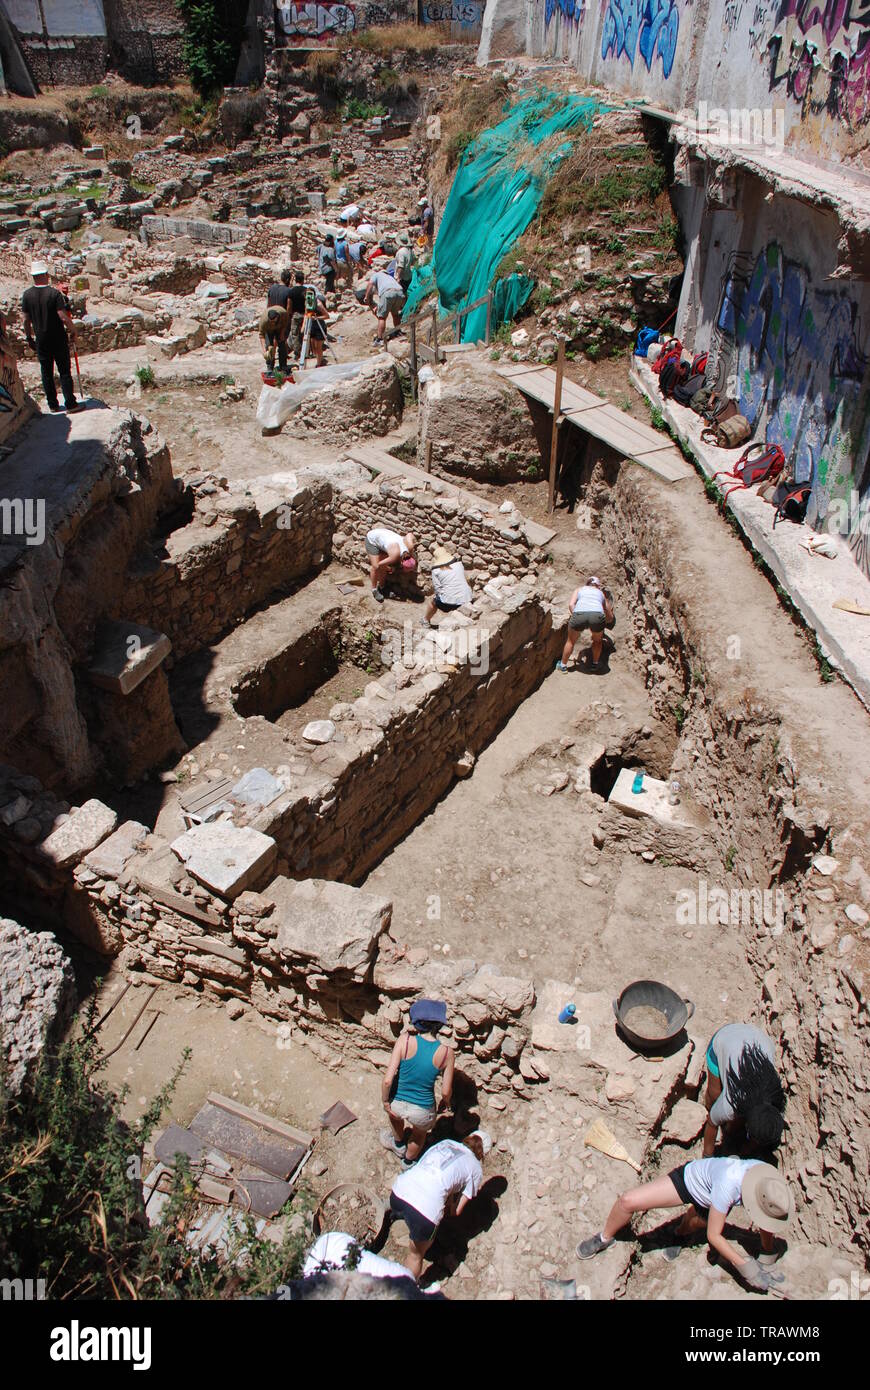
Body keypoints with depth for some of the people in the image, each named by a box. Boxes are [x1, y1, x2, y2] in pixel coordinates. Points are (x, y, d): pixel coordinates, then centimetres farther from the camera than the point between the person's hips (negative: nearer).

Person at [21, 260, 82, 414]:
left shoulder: (27, 295, -2)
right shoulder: (54, 293, -14)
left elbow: (26, 320, 3)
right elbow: (63, 317, -18)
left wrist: (29, 337, 15)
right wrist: (73, 331, -2)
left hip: (41, 340, 4)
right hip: (58, 339, -3)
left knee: (46, 373, 11)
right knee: (64, 372, 1)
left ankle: (52, 404, 16)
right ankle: (70, 404, 0)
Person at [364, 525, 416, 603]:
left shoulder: (410, 546, -20)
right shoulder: (394, 557, -36)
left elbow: (410, 533, -2)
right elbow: (379, 564, -22)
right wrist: (389, 568, -5)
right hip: (372, 539, -6)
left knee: (384, 567, 1)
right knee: (376, 566, -12)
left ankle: (381, 587, 20)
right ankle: (374, 590, 8)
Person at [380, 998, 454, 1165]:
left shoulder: (405, 1040, -22)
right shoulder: (446, 1052, -18)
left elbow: (387, 1080, -21)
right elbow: (446, 1091, -7)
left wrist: (385, 1101, -3)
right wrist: (445, 1102, 15)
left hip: (397, 1103, 0)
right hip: (423, 1112, 0)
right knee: (420, 1133, 38)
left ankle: (399, 1144, 64)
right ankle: (409, 1161, 63)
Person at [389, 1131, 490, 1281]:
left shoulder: (446, 1142, 22)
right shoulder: (476, 1169, 11)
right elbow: (456, 1211, 14)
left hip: (398, 1192, 4)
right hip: (426, 1209, -4)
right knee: (417, 1254, 24)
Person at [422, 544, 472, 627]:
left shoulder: (436, 570, -5)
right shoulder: (458, 563, 5)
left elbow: (437, 588, -8)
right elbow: (465, 578, 14)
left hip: (449, 604, -4)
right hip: (466, 601, 4)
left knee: (433, 600, 27)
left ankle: (426, 620, 48)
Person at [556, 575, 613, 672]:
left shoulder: (579, 589, 32)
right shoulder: (601, 593, 35)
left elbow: (571, 605, 12)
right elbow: (610, 618, 40)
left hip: (579, 614, 0)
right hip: (597, 615, 0)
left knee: (570, 641, 28)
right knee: (597, 641, 33)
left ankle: (563, 665, 37)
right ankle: (595, 664, 43)